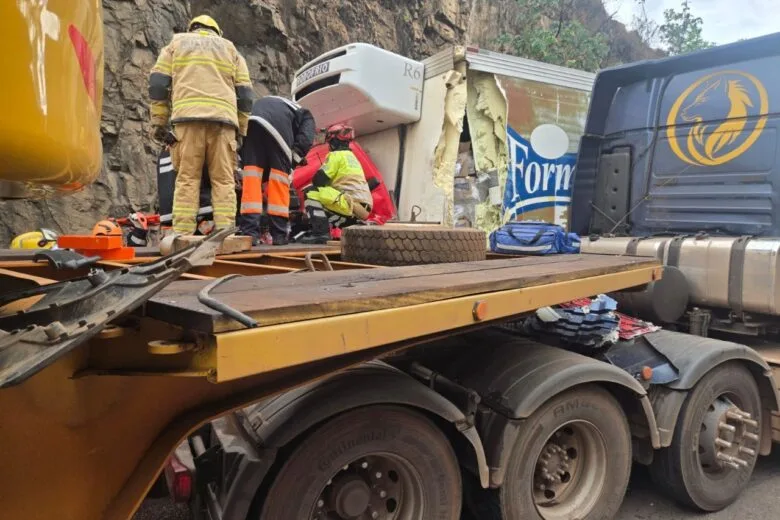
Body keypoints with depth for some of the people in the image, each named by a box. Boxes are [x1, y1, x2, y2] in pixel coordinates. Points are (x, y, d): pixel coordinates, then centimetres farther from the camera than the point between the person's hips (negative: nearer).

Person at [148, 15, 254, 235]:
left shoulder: (176, 43, 26)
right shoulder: (230, 49, 28)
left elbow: (158, 84, 13)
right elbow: (245, 94, 17)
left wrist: (158, 122, 13)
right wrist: (240, 131, 18)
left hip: (188, 117, 0)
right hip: (223, 119, 1)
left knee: (187, 178, -3)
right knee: (224, 179, -2)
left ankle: (182, 235, -11)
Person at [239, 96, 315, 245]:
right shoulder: (306, 118, 32)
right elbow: (305, 140, 7)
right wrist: (293, 160, 7)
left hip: (250, 119, 4)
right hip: (279, 123, -4)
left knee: (251, 174, 5)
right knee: (279, 178, 4)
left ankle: (250, 232, -3)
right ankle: (279, 234, 6)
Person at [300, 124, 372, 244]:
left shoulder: (336, 155, 0)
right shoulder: (352, 156, 28)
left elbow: (319, 179, -7)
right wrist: (324, 187, 27)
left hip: (350, 202, -9)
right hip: (363, 207, 9)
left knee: (311, 193, -6)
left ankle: (320, 232, -19)